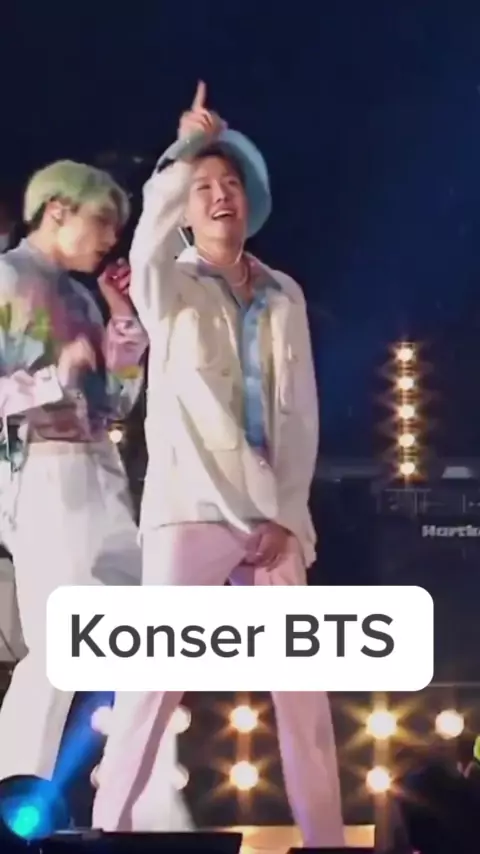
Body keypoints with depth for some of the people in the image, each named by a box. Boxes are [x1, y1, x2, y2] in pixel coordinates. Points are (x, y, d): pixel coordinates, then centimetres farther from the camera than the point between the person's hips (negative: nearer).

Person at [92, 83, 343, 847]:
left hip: (273, 514, 4)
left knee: (304, 686, 4)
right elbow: (150, 235, -23)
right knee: (155, 680, -9)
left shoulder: (285, 297, 14)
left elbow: (303, 414, 9)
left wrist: (287, 515, 0)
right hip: (189, 508, -4)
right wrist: (188, 147, -24)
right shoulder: (169, 288, 4)